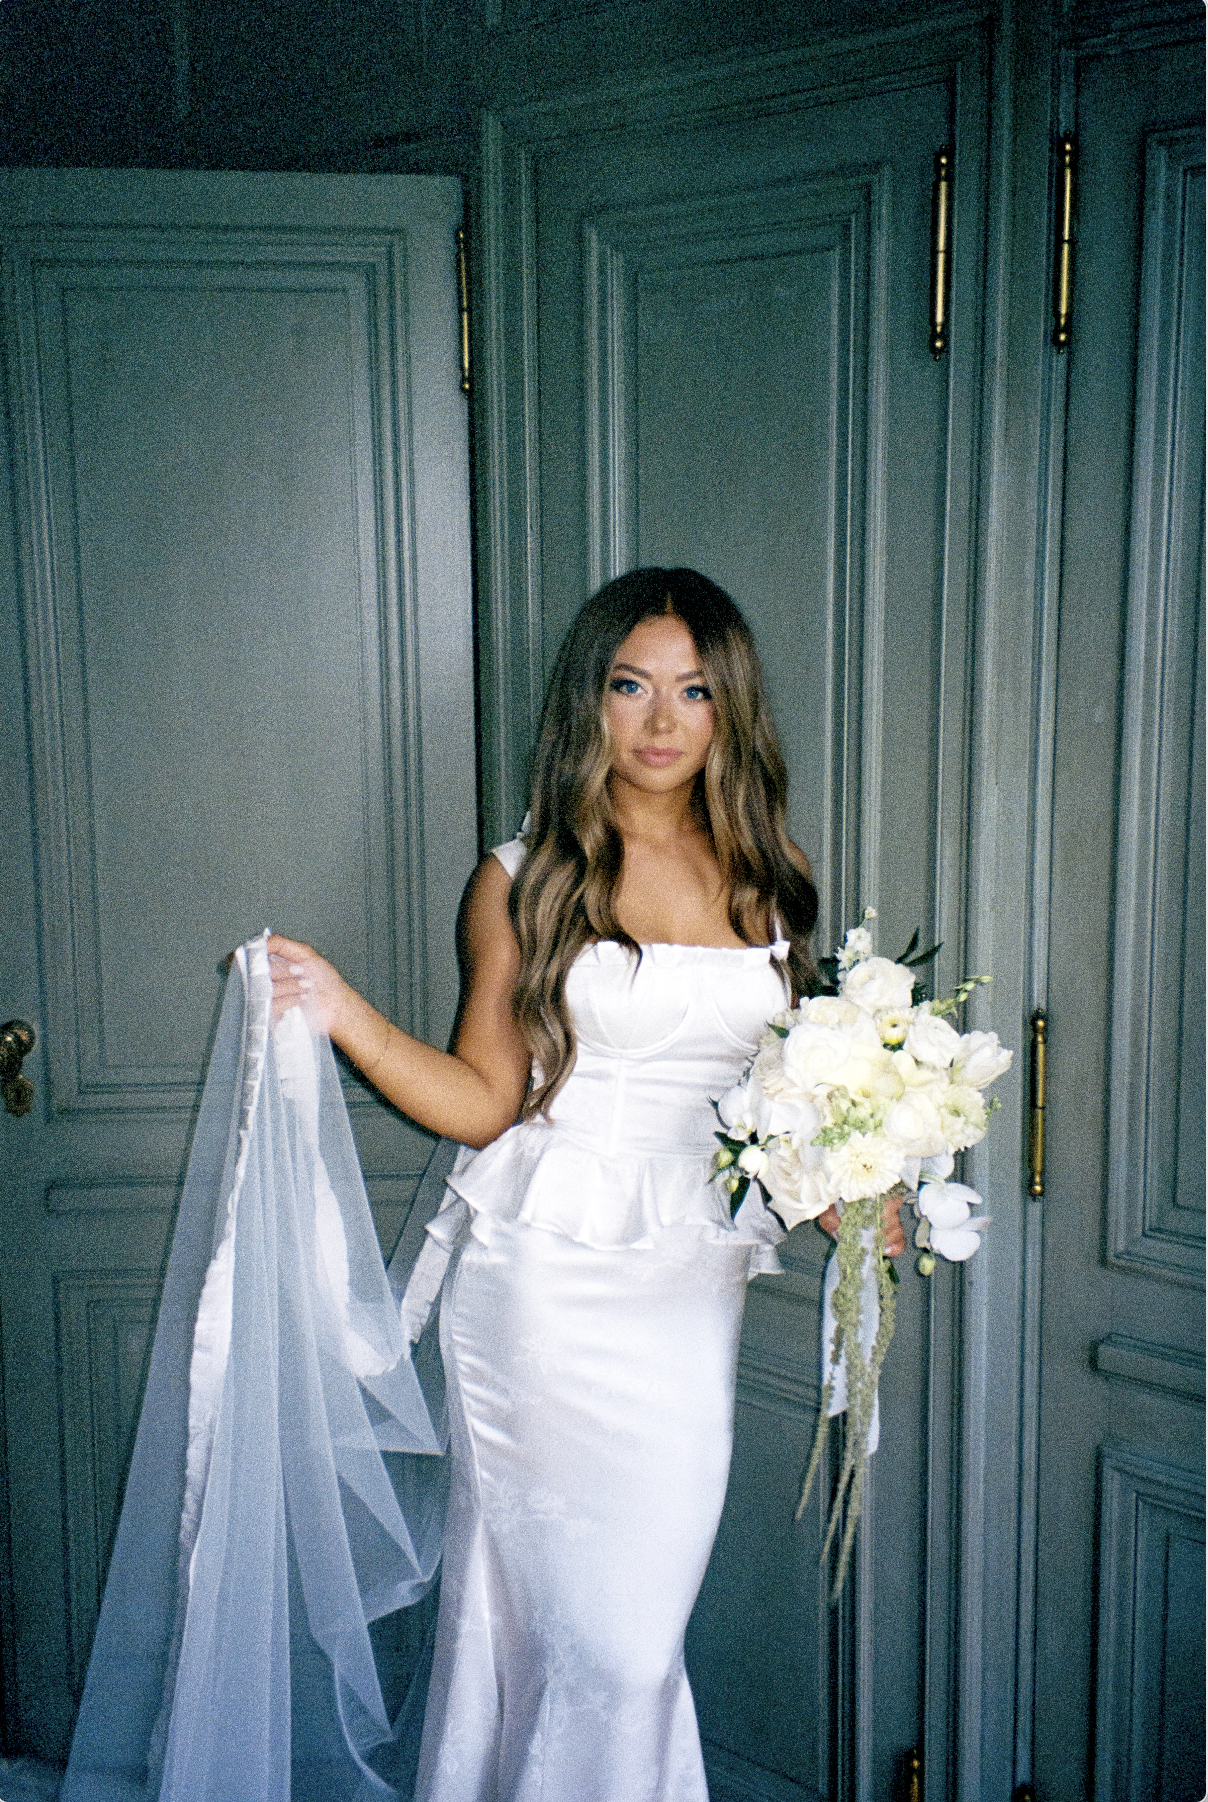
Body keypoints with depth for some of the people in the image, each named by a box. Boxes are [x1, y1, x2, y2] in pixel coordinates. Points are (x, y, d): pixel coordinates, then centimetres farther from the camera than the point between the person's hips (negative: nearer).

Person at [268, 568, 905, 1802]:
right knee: (604, 1638, 2)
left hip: (692, 1281, 3)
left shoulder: (769, 877, 8)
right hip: (546, 1274, -3)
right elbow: (484, 1100, -3)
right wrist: (345, 1014, -15)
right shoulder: (524, 883, -2)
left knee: (642, 1621, 8)